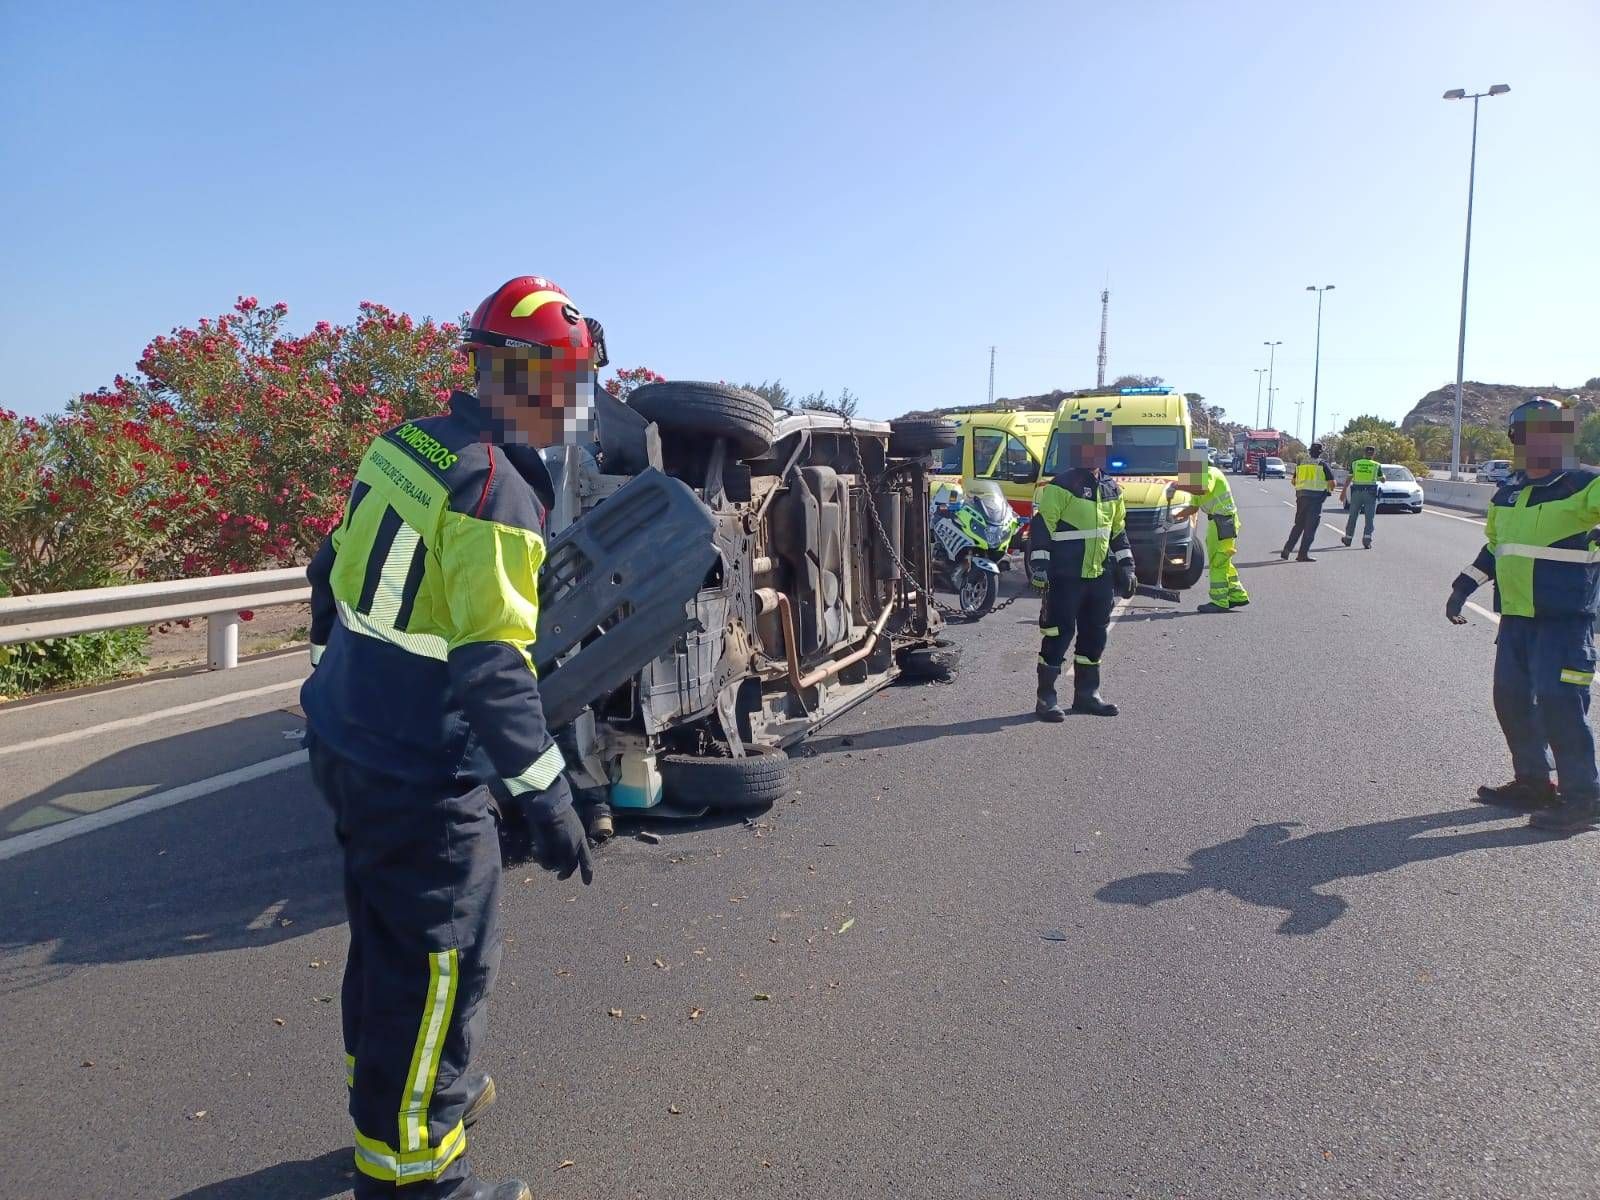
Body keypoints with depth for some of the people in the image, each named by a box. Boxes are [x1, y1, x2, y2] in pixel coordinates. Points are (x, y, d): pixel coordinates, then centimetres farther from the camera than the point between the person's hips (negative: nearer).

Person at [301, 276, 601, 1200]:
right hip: (421, 782, -9)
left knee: (386, 937, 24)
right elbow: (493, 666, -27)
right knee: (444, 965, 5)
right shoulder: (497, 489, -22)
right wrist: (545, 796, -23)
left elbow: (335, 574, 15)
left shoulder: (406, 445, 5)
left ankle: (389, 1093, 45)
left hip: (349, 745, 9)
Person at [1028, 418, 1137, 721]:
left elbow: (1118, 531, 21)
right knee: (1058, 635, -3)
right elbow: (1040, 528, -13)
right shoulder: (1061, 487, -11)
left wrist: (1126, 567, 18)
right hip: (1066, 577, -7)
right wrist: (1039, 568, -17)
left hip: (1100, 577, 7)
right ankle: (1045, 697, 6)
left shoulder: (1111, 489, 12)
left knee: (1095, 636, 13)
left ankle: (1086, 694, 25)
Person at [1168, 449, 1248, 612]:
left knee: (1217, 562, -8)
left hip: (1223, 522, -10)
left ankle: (1220, 602, -5)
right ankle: (1238, 596, 23)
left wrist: (1178, 485, -28)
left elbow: (1203, 490, -32)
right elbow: (1194, 507, 21)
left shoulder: (1210, 473, -11)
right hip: (1217, 521, 10)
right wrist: (1178, 514, 7)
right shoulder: (1199, 479, 20)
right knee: (1223, 562, 16)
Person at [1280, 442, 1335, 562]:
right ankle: (1303, 554, -2)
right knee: (1310, 527, -1)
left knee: (1298, 525, 17)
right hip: (1316, 498, -5)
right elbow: (1332, 483, -5)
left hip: (1301, 497, 5)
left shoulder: (1301, 464, 10)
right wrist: (1330, 490, 15)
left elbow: (1294, 481, 17)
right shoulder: (1323, 465, -4)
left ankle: (1287, 550, 12)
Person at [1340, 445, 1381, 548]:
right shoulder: (1377, 465, 0)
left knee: (1353, 517, 12)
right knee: (1369, 518, 0)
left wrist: (1343, 492, 7)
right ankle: (1367, 540, -10)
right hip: (1370, 493, -2)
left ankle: (1348, 539, 21)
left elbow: (1349, 479, 1)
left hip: (1356, 492, 2)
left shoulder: (1355, 464, 3)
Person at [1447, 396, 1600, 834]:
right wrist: (1462, 589, 25)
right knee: (1512, 699, 12)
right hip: (1515, 617, 7)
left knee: (1559, 704, -9)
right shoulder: (1508, 495, 13)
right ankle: (1532, 782, 28)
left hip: (1564, 620, -7)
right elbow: (1494, 546, 25)